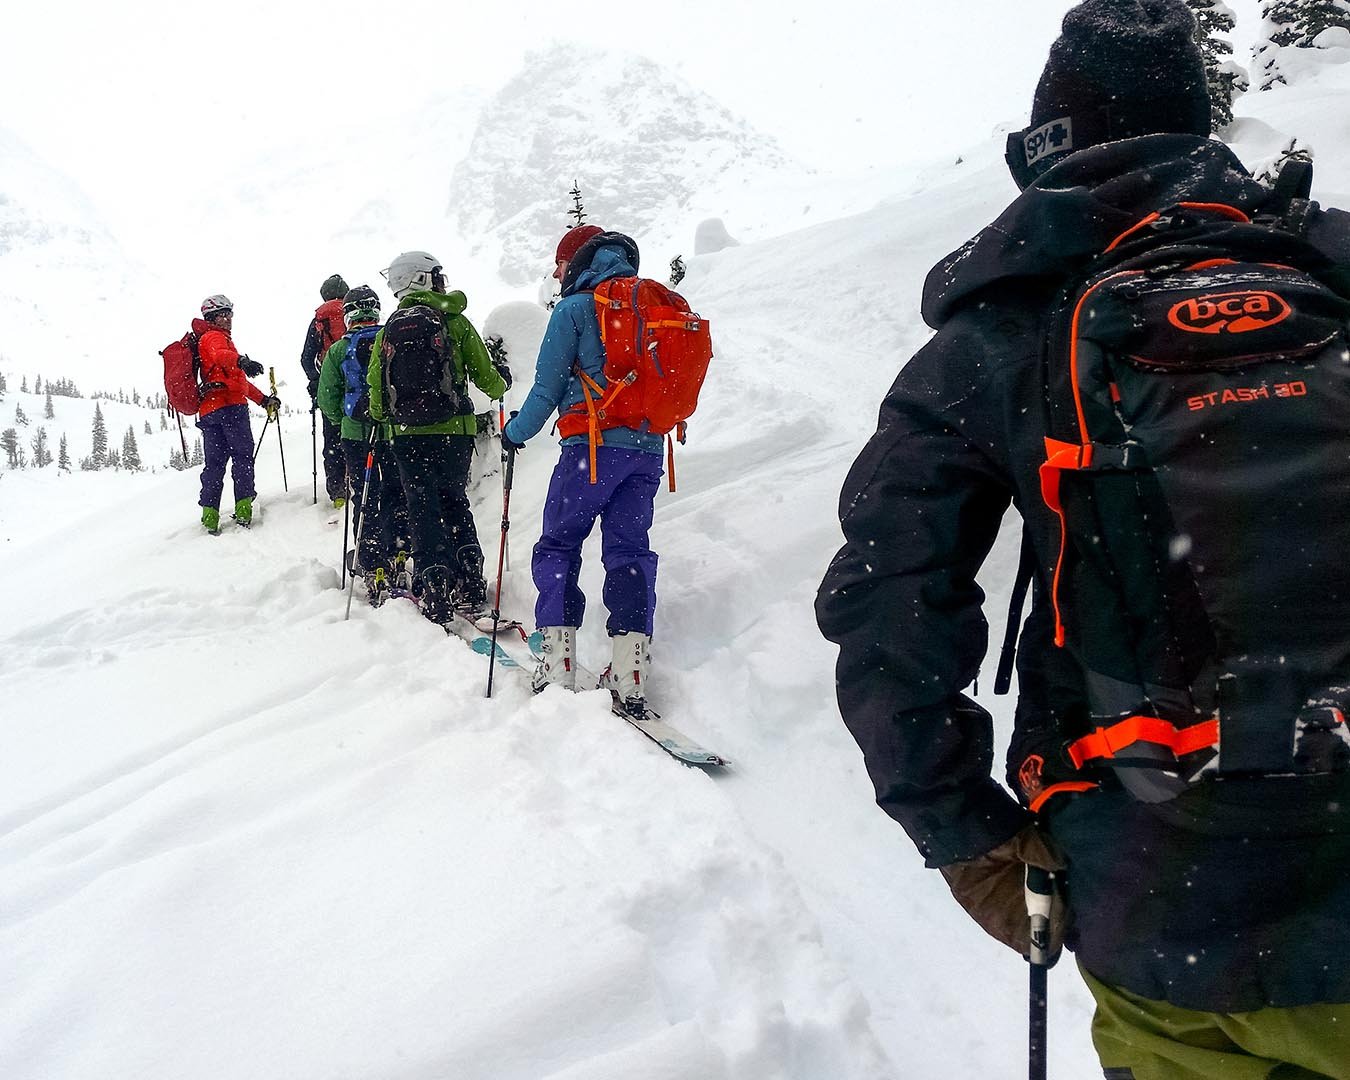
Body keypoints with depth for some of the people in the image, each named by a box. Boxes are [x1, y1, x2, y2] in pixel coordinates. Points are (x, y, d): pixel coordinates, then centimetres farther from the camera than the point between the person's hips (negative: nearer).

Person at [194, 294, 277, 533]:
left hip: (208, 411, 9)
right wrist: (241, 361, -44)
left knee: (215, 461, 7)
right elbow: (220, 355, -24)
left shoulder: (217, 338, 33)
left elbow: (237, 379, 39)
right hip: (229, 405, -9)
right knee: (242, 454, -8)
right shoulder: (214, 337, 3)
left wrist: (263, 400, 37)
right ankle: (243, 508, -14)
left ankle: (209, 513, 3)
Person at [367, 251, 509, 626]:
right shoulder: (455, 322, 0)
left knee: (423, 512, 5)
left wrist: (383, 416, 27)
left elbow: (377, 398, 6)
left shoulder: (387, 331, 7)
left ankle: (437, 600, 1)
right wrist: (503, 380, 23)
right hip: (454, 430, -1)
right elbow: (486, 379, 2)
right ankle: (471, 594, 9)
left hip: (407, 435, 1)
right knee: (455, 503, 14)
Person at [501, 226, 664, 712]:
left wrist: (516, 432, 13)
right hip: (648, 450, 5)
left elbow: (548, 388, -1)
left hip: (592, 446, -5)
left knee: (558, 547, 6)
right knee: (629, 551, 7)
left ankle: (557, 666, 0)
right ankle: (631, 679, 0)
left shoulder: (575, 308, -2)